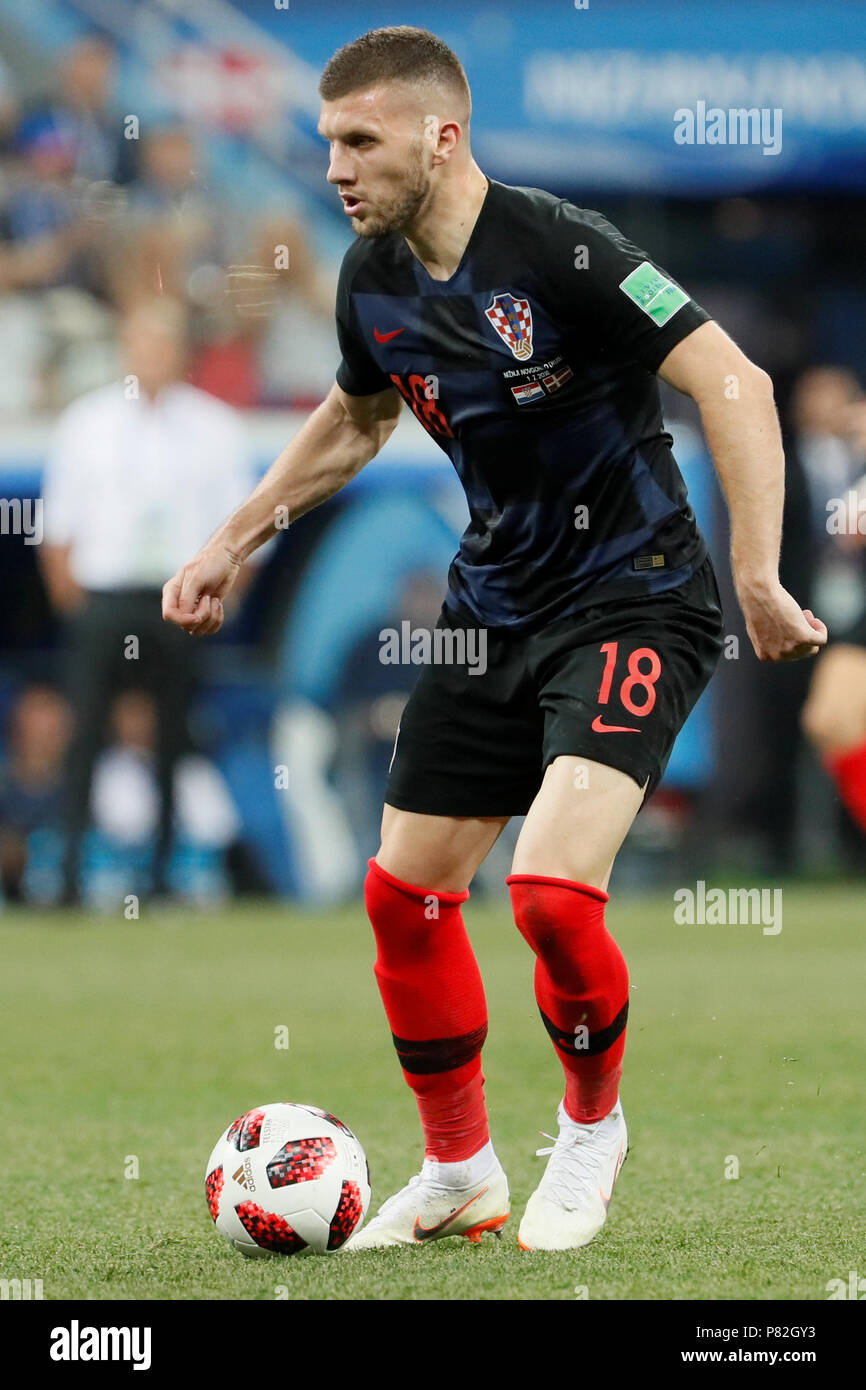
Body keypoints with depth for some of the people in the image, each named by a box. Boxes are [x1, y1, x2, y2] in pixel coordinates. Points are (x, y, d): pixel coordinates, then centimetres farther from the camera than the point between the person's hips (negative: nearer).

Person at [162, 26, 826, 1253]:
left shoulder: (558, 250, -22)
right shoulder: (373, 279, 1)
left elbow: (734, 387, -24)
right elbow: (354, 421, 23)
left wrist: (759, 580, -29)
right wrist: (234, 542, 23)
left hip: (632, 598, -8)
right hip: (494, 603, 8)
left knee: (551, 887, -23)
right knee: (405, 892, 7)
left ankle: (593, 1126, 6)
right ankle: (459, 1175, 26)